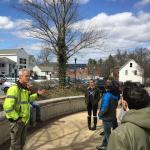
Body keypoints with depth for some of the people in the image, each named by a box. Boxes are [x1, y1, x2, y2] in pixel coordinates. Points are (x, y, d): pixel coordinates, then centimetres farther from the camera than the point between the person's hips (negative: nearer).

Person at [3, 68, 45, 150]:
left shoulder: (24, 88, 6)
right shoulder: (14, 88, -23)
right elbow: (7, 107, -29)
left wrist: (37, 94, 12)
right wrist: (17, 118, -22)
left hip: (23, 120, 9)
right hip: (16, 121, -8)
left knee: (22, 142, 22)